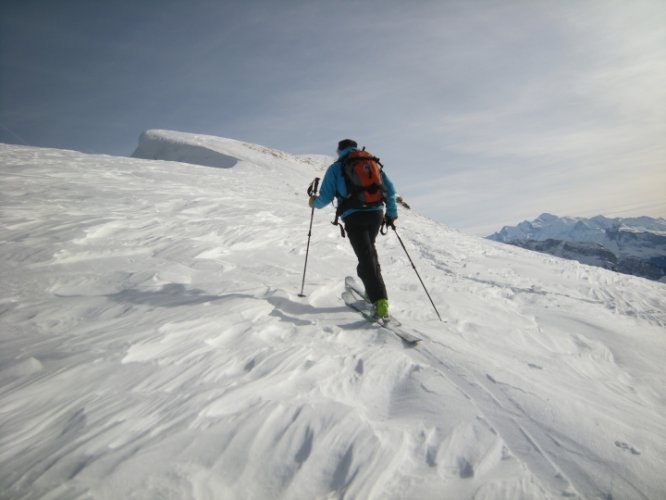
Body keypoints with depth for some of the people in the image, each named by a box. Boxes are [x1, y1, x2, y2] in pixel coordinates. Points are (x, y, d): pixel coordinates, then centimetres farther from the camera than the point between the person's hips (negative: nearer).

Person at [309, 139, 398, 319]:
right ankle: (374, 291, 24)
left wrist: (314, 202, 23)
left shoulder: (336, 168, 8)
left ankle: (380, 301, -18)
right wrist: (391, 212, 21)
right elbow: (389, 188, 14)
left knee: (366, 257, -8)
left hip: (354, 217, -4)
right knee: (369, 250, 24)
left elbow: (326, 197, 2)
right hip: (376, 214, 4)